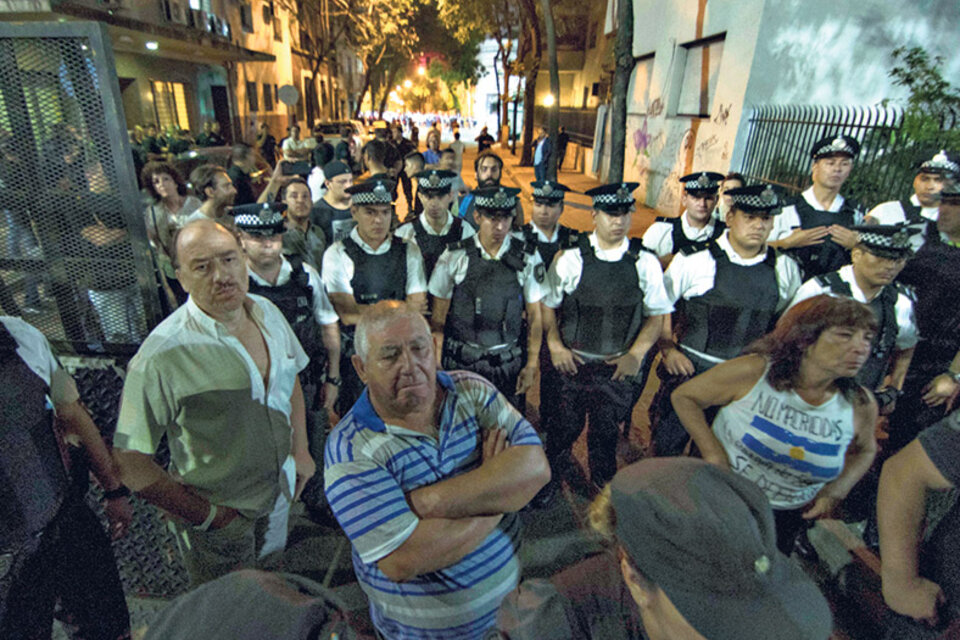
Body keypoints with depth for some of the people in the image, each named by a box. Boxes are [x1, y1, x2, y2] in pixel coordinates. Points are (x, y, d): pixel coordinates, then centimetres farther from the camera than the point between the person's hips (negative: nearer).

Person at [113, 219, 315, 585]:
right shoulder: (162, 355, -28)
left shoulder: (267, 312, -8)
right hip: (219, 517, -5)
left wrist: (300, 450, 4)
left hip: (280, 488, 5)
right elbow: (129, 461, -22)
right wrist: (206, 515, -17)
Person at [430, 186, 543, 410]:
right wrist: (435, 362, 3)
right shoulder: (455, 256, -7)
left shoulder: (527, 257, -5)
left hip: (508, 359, 1)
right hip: (461, 358, 0)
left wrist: (531, 364, 2)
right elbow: (438, 315, 1)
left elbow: (534, 315, 2)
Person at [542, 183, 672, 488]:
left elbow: (656, 314, 3)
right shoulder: (570, 258, -7)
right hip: (572, 361, -1)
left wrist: (636, 354, -6)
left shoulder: (645, 263, -4)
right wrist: (555, 346, -6)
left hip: (619, 366, 1)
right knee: (566, 425, 10)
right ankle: (552, 473, 41)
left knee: (606, 431, 16)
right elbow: (547, 304, 1)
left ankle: (603, 490, 43)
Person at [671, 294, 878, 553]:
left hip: (788, 518, 3)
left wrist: (835, 492, -3)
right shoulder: (753, 372, -21)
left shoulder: (861, 406, -11)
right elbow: (683, 396, -11)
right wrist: (713, 453, -19)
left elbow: (864, 451, 13)